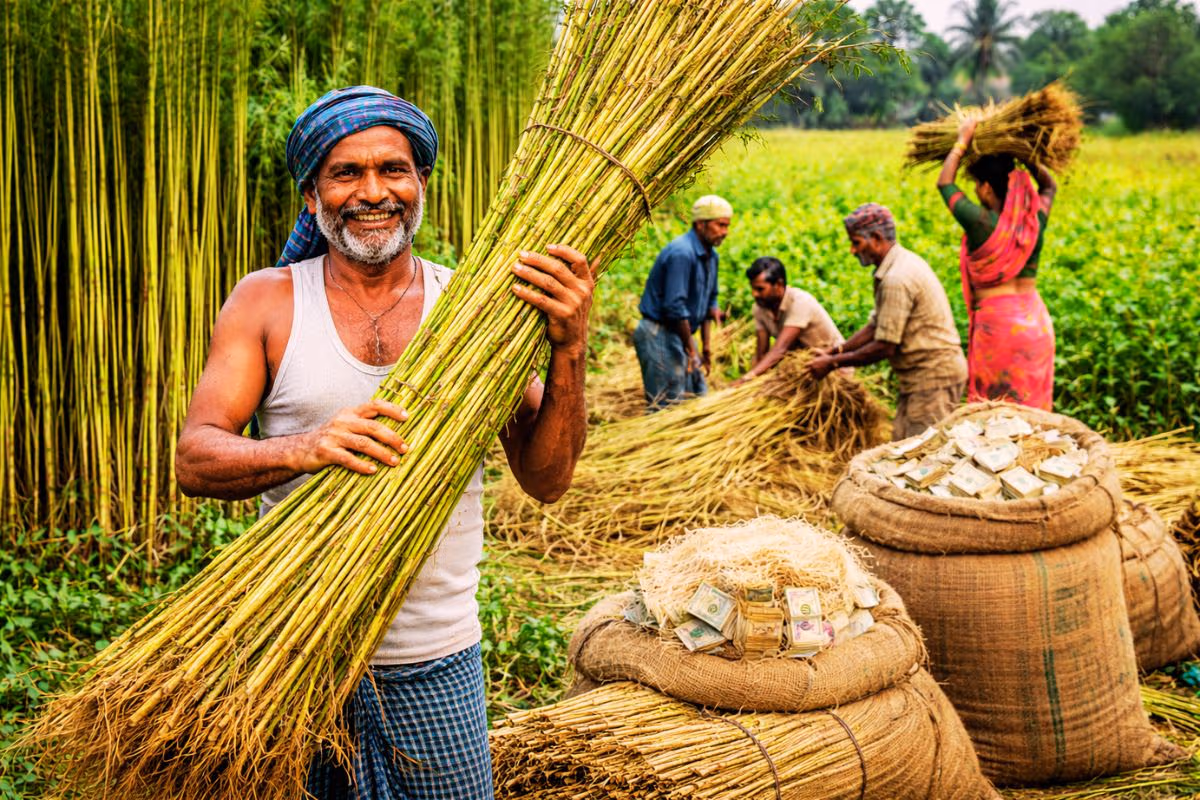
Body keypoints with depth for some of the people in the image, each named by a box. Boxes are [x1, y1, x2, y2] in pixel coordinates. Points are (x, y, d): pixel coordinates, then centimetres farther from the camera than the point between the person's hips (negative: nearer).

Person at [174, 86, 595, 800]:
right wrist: (304, 449, -29)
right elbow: (194, 458, -9)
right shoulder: (267, 302, -1)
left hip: (435, 662, 1)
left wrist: (568, 349, -21)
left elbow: (546, 480, -5)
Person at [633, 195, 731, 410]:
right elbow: (675, 306, -24)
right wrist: (690, 348, -17)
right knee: (667, 406, -9)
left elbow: (709, 301, 19)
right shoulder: (681, 253, -21)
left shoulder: (710, 255, 10)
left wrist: (705, 345, 18)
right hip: (658, 334, -10)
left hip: (679, 335, 10)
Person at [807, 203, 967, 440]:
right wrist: (836, 351, 7)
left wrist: (833, 363, -13)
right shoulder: (901, 263, 11)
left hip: (934, 377, -11)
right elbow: (876, 325, 16)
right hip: (919, 376, 11)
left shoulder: (897, 279, -22)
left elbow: (885, 347, -22)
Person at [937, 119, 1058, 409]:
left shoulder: (980, 222, -13)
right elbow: (1049, 186, 24)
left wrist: (962, 141, 13)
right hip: (1035, 320, 6)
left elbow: (944, 182, 3)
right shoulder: (1035, 220, 0)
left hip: (996, 320, -6)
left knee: (993, 401, 0)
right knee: (1033, 401, 11)